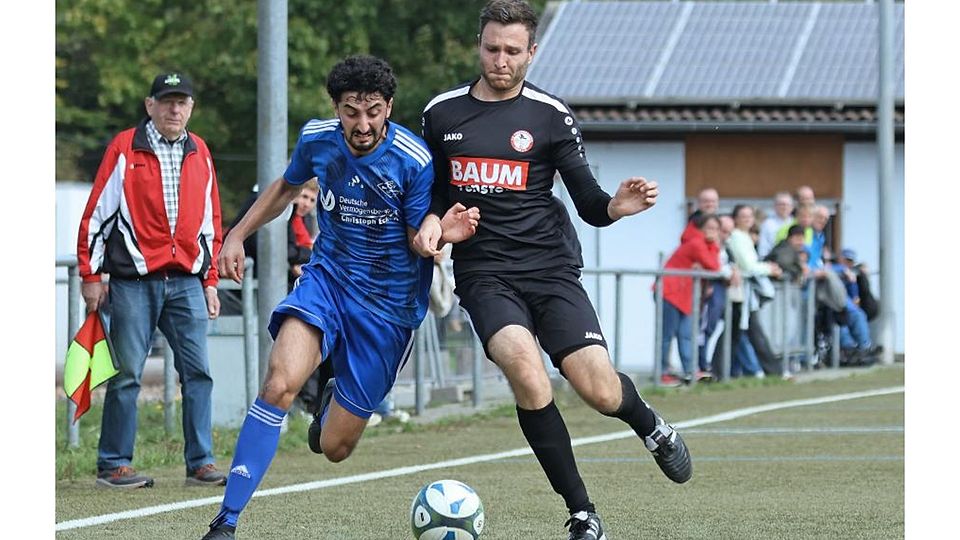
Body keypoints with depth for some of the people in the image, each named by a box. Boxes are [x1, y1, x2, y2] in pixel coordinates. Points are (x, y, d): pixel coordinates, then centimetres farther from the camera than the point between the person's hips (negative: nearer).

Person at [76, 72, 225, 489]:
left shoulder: (199, 153, 13)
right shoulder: (124, 148, -1)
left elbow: (210, 220, 19)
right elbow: (96, 214, 0)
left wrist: (210, 281, 16)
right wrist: (91, 276, -3)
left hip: (186, 282, 4)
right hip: (134, 281, -4)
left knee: (197, 372, -1)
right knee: (126, 374, -2)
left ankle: (200, 462, 3)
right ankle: (113, 465, 5)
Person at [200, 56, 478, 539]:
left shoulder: (414, 161, -18)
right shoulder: (317, 138, -6)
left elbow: (419, 242, -9)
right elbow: (287, 186, 17)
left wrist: (443, 233, -31)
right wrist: (237, 235, 15)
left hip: (388, 304, -2)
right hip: (326, 277, 2)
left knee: (335, 447, 3)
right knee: (281, 383, -29)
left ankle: (337, 403, 44)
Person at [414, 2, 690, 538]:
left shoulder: (550, 115, 2)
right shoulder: (441, 113, 8)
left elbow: (589, 204, 2)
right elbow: (434, 191, 21)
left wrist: (617, 206, -20)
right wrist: (432, 221, -2)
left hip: (550, 269, 0)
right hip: (485, 274, 0)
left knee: (601, 392, -15)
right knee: (526, 371, -28)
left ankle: (652, 427, 26)